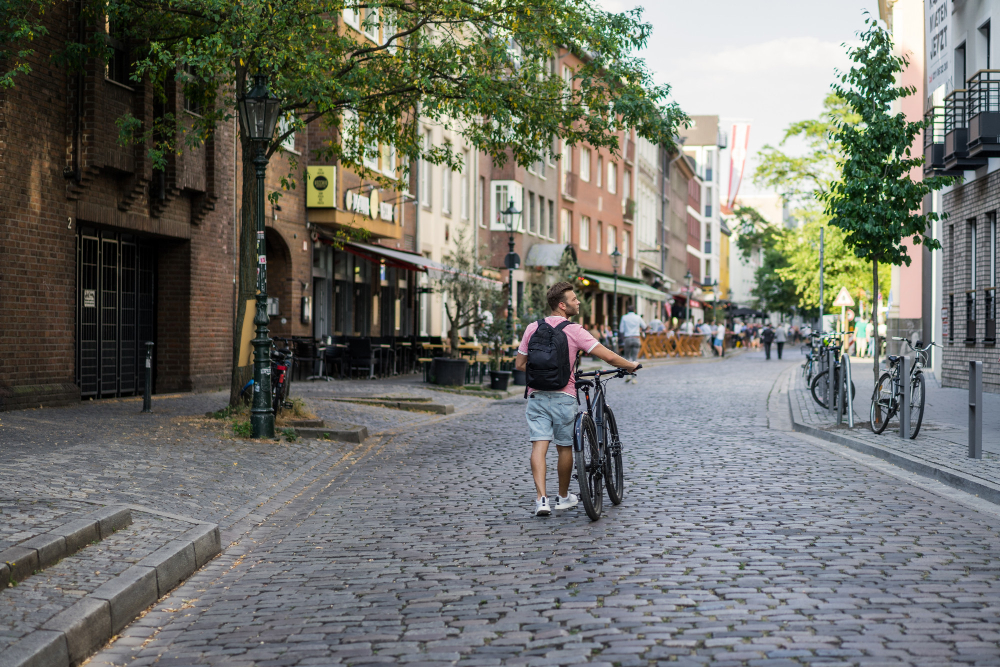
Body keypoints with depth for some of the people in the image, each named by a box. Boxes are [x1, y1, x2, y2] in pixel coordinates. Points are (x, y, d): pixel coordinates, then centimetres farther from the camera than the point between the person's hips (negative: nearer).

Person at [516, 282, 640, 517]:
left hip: (536, 396, 3)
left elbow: (519, 364, 9)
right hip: (563, 396, -3)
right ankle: (563, 497, 27)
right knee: (565, 448, 13)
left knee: (539, 445, -2)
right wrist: (631, 365, 7)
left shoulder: (533, 328, 4)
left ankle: (541, 499, -15)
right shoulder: (574, 331, -8)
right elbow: (608, 357, -11)